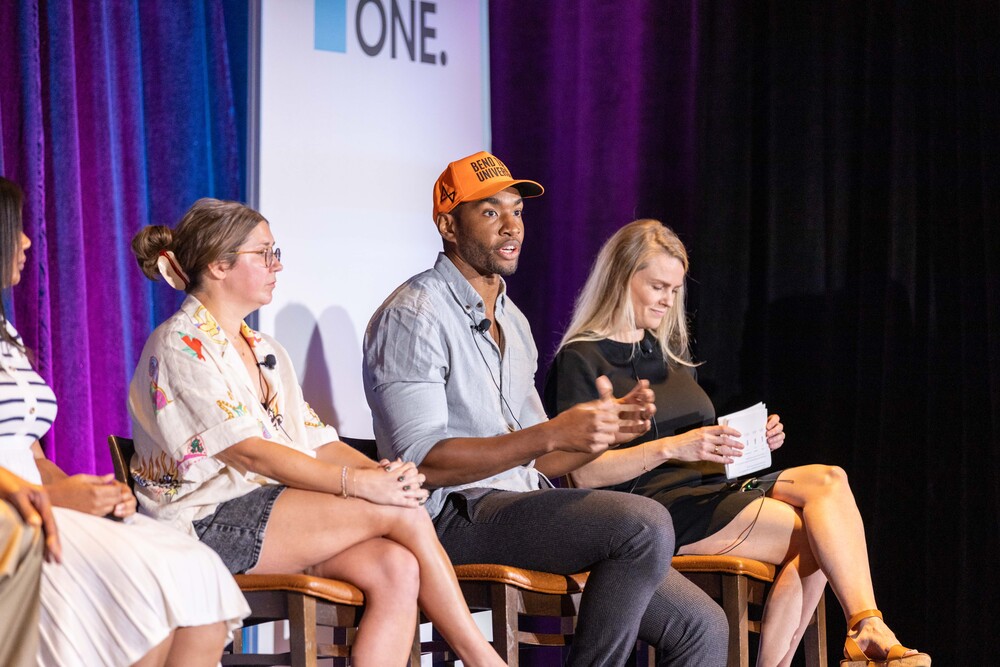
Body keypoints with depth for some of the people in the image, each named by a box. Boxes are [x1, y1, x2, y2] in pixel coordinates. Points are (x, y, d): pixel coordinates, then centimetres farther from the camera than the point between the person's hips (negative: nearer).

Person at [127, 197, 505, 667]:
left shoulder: (264, 351, 23)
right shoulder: (181, 345, -6)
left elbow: (315, 442, 14)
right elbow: (247, 452, -17)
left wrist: (380, 470, -8)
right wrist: (356, 482, -24)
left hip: (272, 513, 8)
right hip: (208, 521, -8)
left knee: (396, 568, -21)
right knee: (403, 514, -18)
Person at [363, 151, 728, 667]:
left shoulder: (511, 320, 22)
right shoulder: (413, 316, -7)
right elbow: (423, 462, -17)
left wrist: (606, 428, 2)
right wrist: (553, 434, -22)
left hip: (522, 506, 9)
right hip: (455, 517, -9)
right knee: (645, 523, -29)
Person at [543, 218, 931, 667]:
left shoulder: (670, 350, 24)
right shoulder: (580, 360, -1)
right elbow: (584, 473, -12)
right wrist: (672, 448, -22)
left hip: (705, 485, 7)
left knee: (828, 479, -21)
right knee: (816, 534, -23)